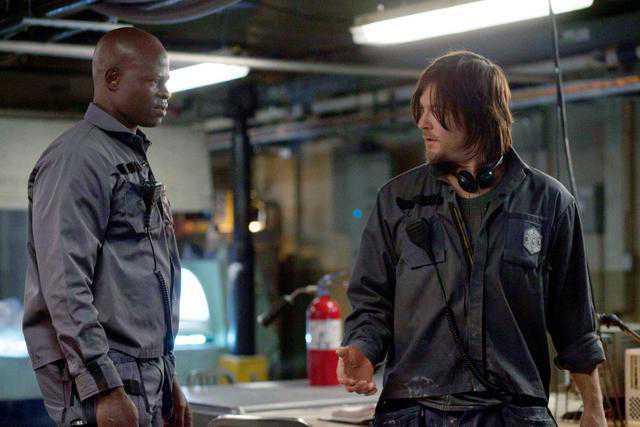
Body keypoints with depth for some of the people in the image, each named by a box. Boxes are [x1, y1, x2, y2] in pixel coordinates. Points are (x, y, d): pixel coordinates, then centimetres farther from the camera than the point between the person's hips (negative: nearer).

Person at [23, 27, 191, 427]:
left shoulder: (135, 158, 19)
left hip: (146, 376, 9)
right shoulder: (77, 158, -12)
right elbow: (65, 287, -20)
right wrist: (104, 390, -23)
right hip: (100, 377, -9)